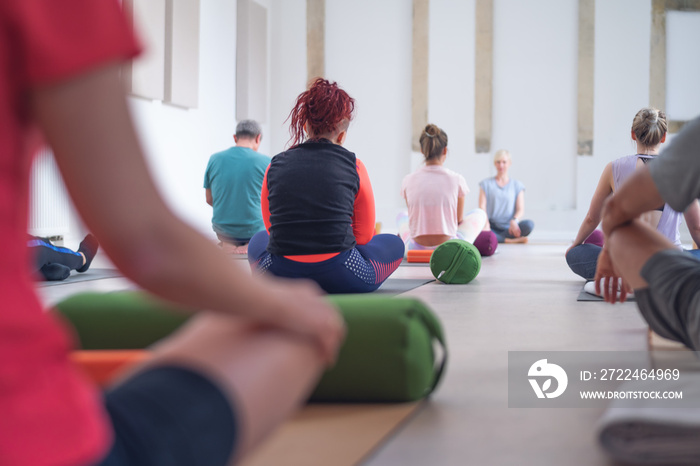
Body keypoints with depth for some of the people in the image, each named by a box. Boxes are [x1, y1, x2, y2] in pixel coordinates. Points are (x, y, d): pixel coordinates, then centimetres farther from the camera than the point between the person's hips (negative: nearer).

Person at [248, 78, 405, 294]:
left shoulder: (276, 165, 9)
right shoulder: (353, 166, 3)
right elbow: (364, 235, 13)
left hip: (280, 277, 3)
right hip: (338, 277, -2)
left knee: (258, 240, 38)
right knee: (394, 244, 26)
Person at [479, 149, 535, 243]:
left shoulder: (517, 185, 15)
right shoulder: (486, 184, 14)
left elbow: (521, 210, 4)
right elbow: (482, 207, 1)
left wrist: (514, 220, -20)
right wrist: (485, 222, -21)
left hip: (508, 228, 1)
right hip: (492, 228, -1)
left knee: (529, 224, -31)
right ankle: (510, 240, -33)